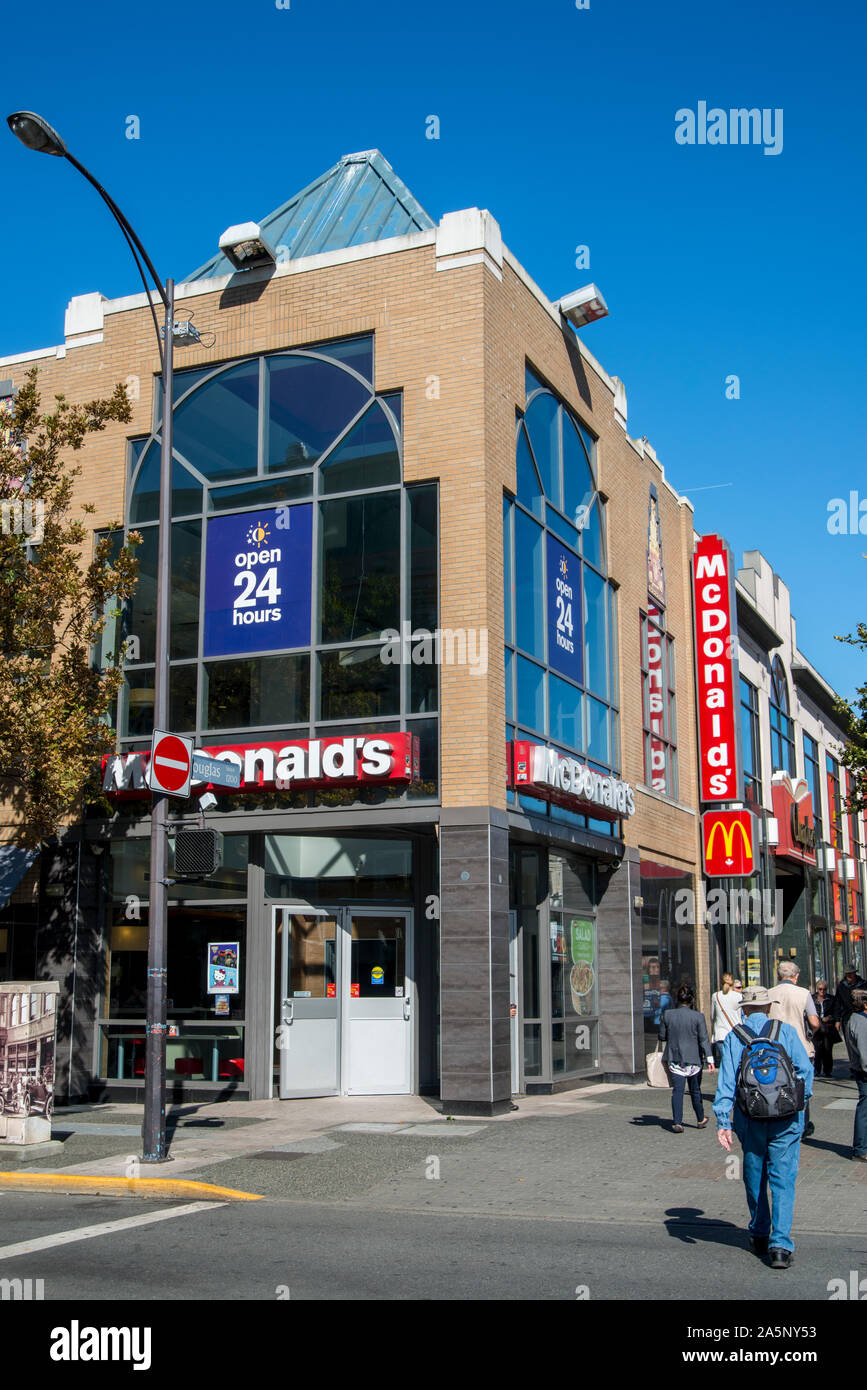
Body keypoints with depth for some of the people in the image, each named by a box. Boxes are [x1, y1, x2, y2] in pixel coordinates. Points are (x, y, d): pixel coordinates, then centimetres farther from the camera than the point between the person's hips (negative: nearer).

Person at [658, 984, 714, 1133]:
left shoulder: (668, 1015, -5)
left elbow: (662, 1036, 3)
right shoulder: (698, 1016, -10)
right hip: (693, 1059, 0)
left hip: (674, 1058, 0)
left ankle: (677, 1122, -10)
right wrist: (709, 1059, -11)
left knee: (677, 1090, 1)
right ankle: (700, 1120, 30)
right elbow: (704, 1039, -11)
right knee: (695, 1090, 15)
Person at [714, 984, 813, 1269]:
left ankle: (760, 1236, 29)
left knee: (754, 1178, 17)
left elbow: (726, 1080, -3)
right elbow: (805, 1069, -3)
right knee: (783, 1179, 0)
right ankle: (780, 1244, -9)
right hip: (785, 1117, -1)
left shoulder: (734, 1037, 4)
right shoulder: (786, 1031, 2)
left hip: (749, 1117, 1)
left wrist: (722, 1120, -6)